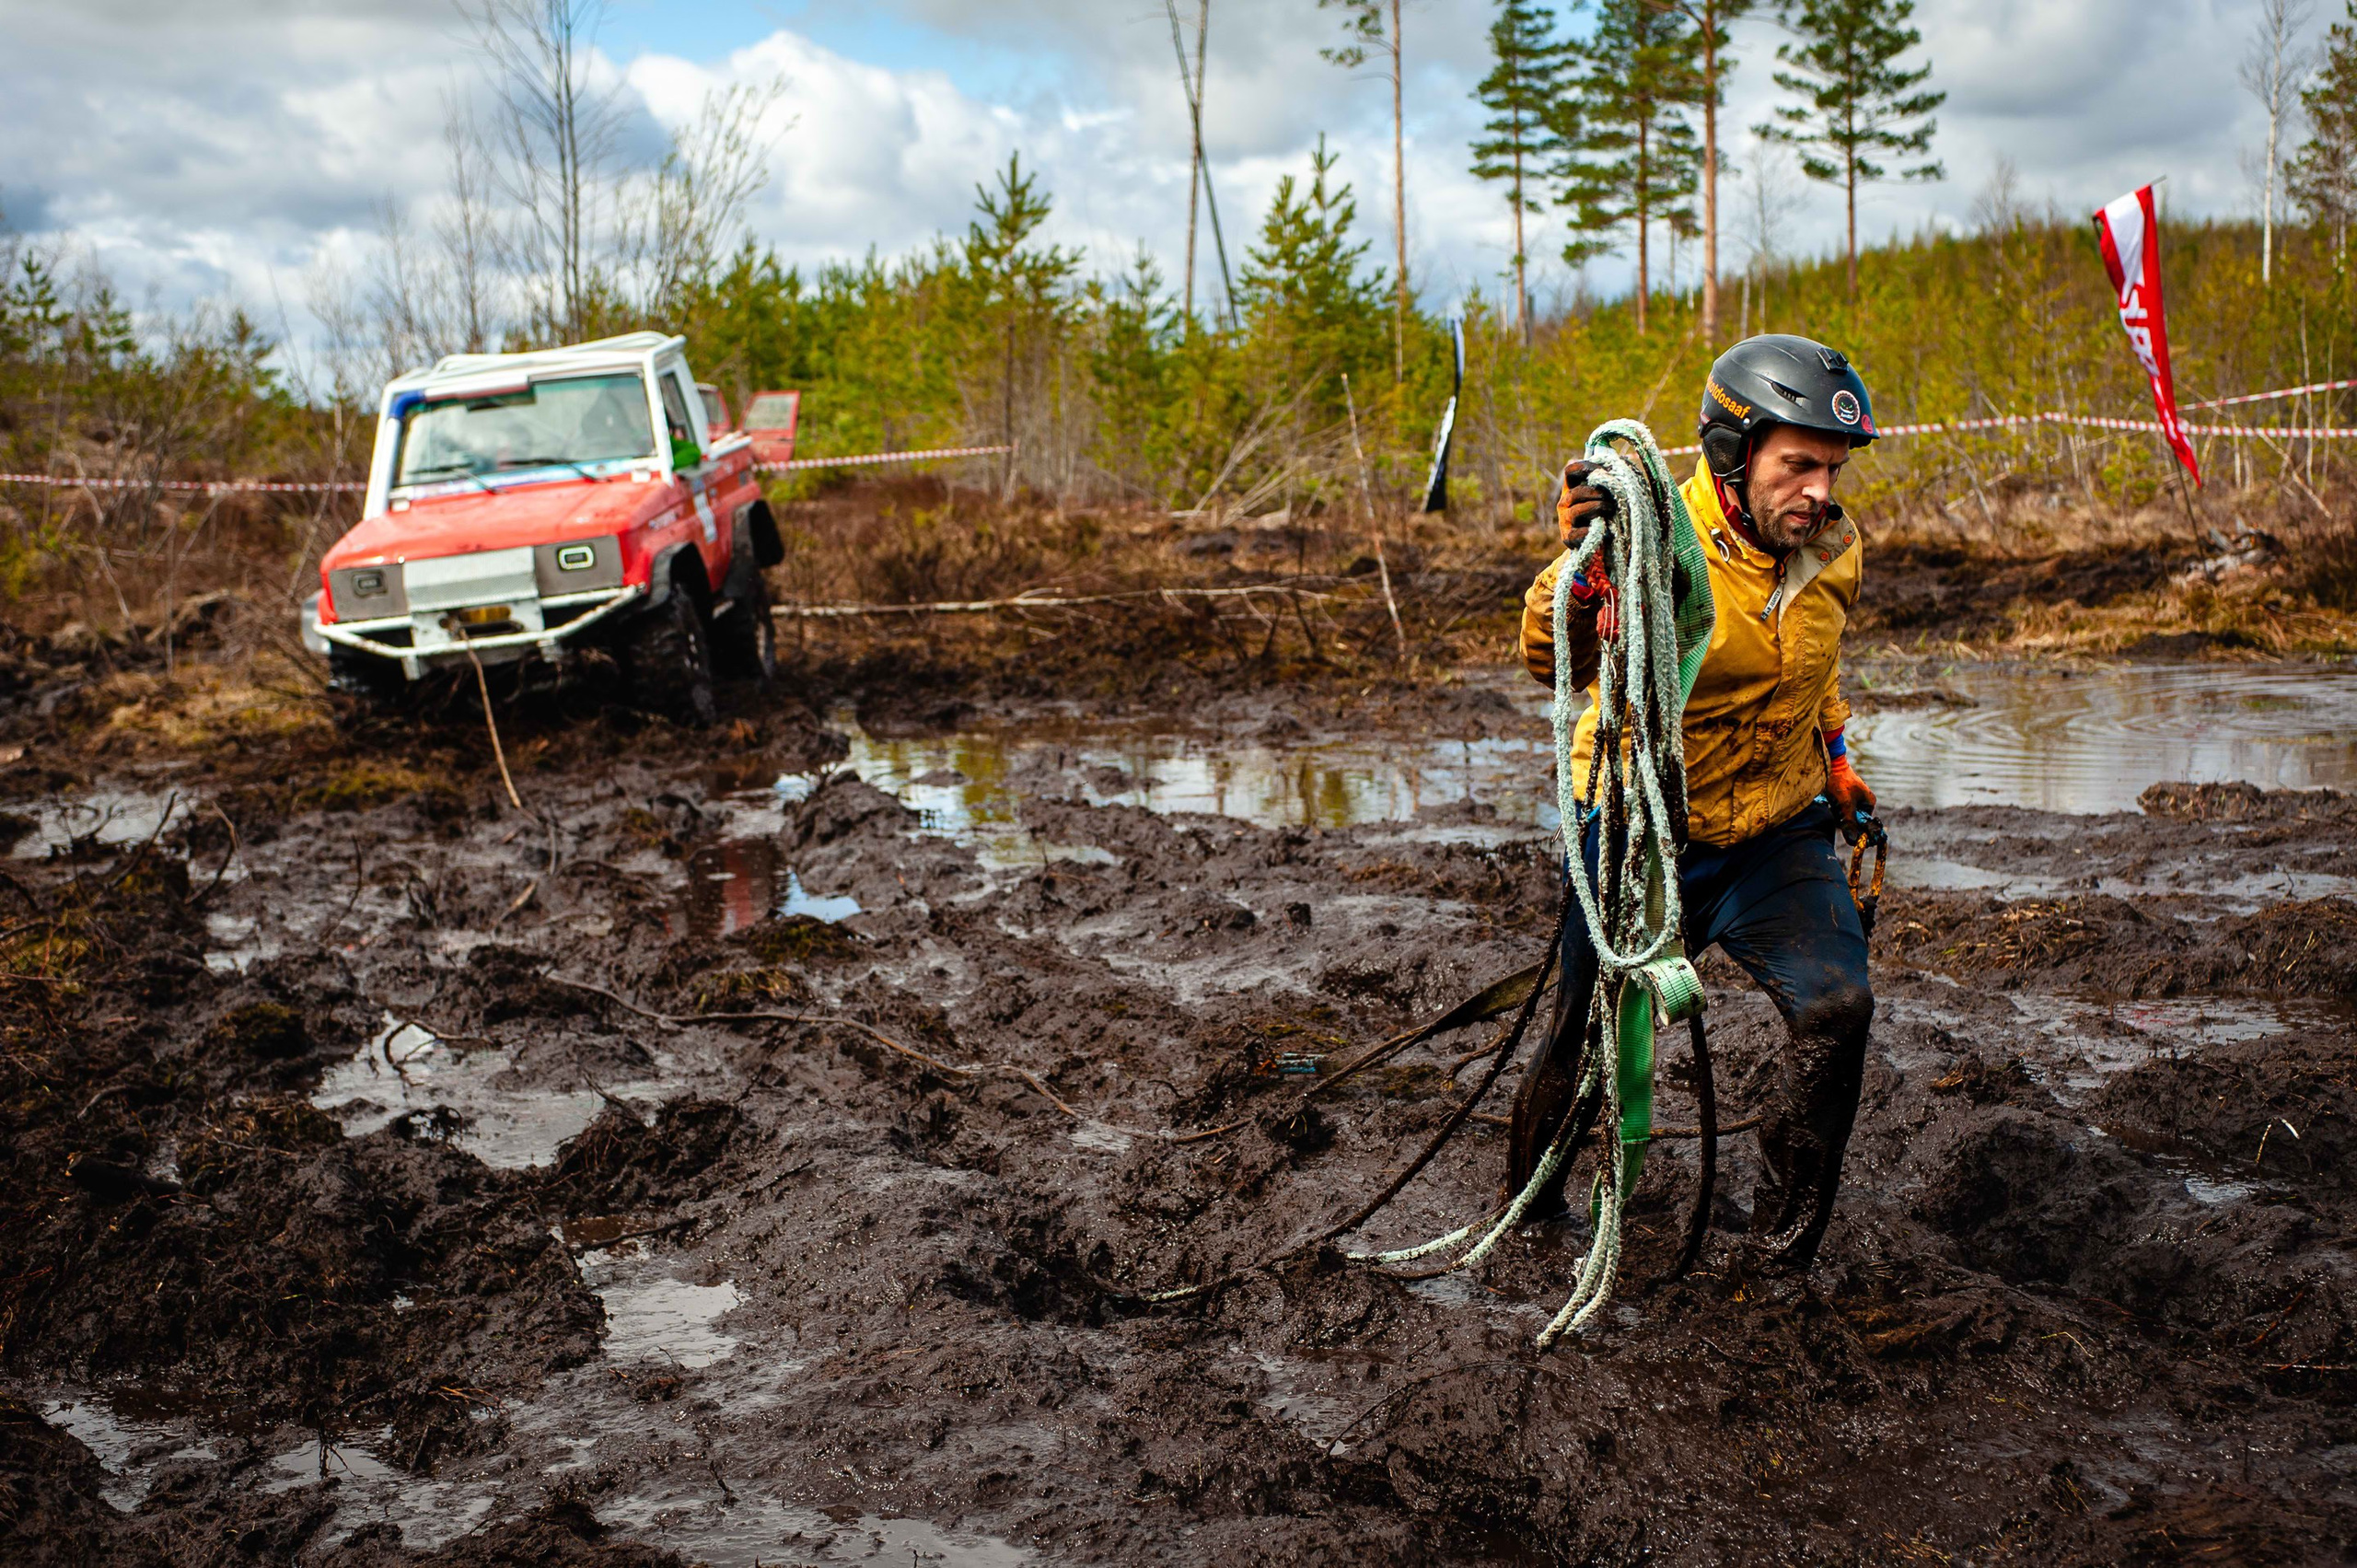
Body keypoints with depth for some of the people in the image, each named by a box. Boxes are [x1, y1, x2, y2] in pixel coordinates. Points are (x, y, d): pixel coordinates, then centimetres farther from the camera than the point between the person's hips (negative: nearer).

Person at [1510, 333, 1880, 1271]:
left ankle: (1785, 1249, -1)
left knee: (1836, 1009, -18)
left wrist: (1836, 761, 16)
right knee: (1588, 1039, 10)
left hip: (1777, 841, 4)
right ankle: (1531, 1193, 41)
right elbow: (1557, 664, -37)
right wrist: (1578, 565, -54)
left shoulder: (1832, 552, -2)